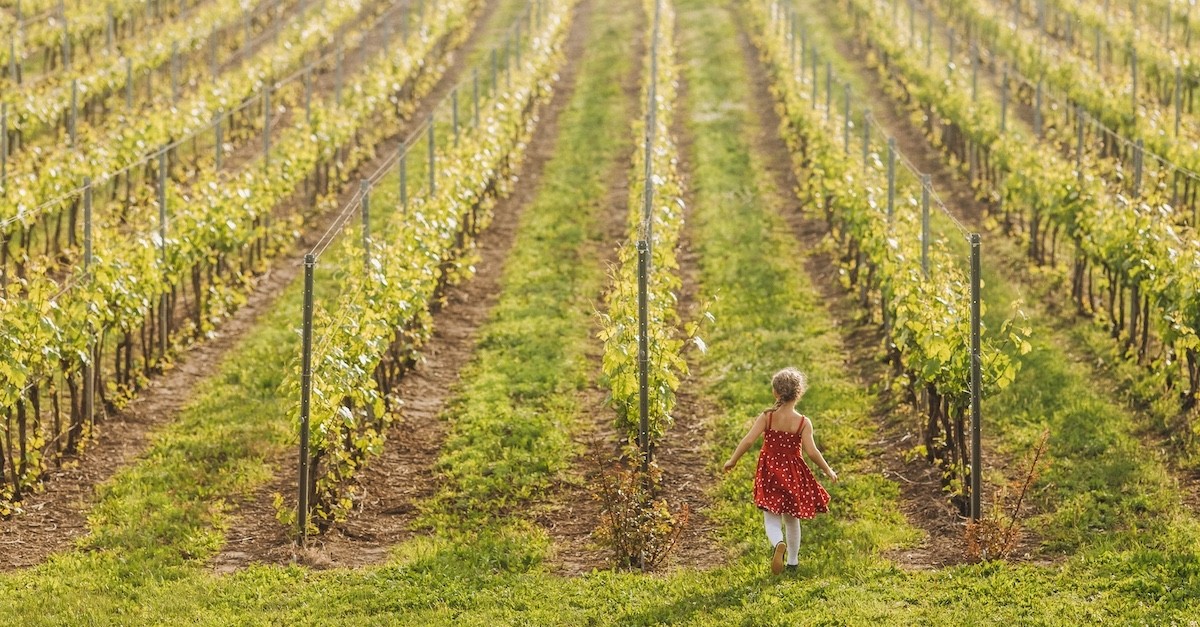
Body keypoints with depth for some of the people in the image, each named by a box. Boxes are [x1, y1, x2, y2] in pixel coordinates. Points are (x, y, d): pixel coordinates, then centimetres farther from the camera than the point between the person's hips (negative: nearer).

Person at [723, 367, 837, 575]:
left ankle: (778, 543, -28)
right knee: (792, 520, 19)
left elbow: (748, 441, -12)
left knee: (771, 518, 4)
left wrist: (733, 461, 2)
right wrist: (828, 470, 0)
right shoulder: (803, 422, -10)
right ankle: (793, 561, 27)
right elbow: (811, 451, -15)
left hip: (770, 473, -1)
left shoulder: (767, 417, -8)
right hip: (793, 474, 1)